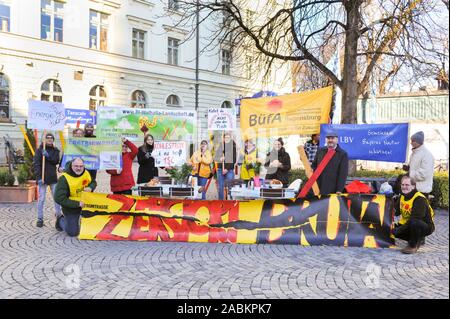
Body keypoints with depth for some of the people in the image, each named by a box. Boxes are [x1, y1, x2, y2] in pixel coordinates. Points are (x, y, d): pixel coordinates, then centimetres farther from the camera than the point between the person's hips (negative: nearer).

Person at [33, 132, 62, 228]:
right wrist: (39, 177, -18)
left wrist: (48, 156, -22)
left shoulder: (55, 150, 10)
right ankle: (40, 219, 3)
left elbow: (56, 161, -5)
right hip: (42, 178, -3)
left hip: (53, 177, 3)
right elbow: (36, 164, -8)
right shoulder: (39, 150, -1)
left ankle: (58, 215, 21)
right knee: (41, 199, -2)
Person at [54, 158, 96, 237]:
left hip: (85, 203, 5)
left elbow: (93, 182, 13)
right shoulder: (64, 179, -23)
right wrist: (77, 204, -29)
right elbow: (59, 198, -26)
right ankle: (61, 220, 31)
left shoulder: (86, 173, -7)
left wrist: (90, 188, -13)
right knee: (73, 233, 1)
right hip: (71, 208, -5)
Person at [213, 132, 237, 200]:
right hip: (220, 169, 3)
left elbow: (234, 159, -6)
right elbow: (215, 158, 10)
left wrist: (227, 169, -10)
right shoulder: (220, 147, 9)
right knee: (220, 186, 6)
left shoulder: (233, 147, -1)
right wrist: (219, 159, -13)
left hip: (229, 170, -3)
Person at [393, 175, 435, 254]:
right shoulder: (402, 196, 3)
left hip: (426, 227, -8)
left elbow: (415, 218, -33)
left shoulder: (420, 199, -25)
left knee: (414, 222, -39)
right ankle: (418, 239, 13)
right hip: (409, 225, 8)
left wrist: (400, 229, -34)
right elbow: (396, 211, 1)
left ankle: (413, 246, -14)